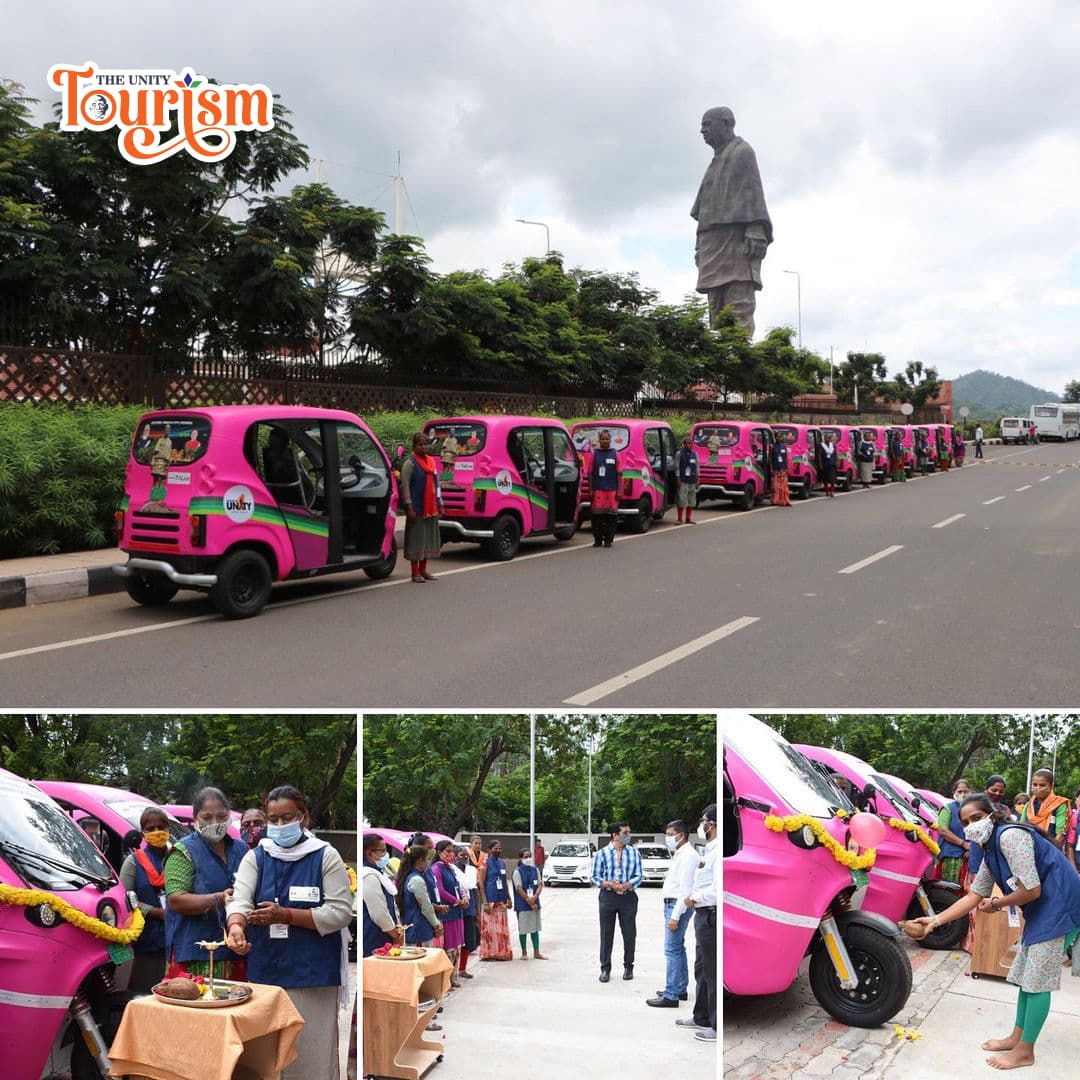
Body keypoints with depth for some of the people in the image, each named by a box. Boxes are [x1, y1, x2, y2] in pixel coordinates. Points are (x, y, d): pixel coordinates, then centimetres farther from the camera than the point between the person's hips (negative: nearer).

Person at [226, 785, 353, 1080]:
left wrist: (285, 915, -17)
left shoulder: (326, 856, -1)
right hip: (265, 971, 3)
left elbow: (340, 912, -8)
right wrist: (236, 926, -32)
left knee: (310, 1053, 0)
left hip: (313, 975, -2)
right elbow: (240, 899, -8)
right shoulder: (255, 857, 7)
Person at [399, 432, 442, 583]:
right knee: (416, 538, -3)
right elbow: (405, 486, -11)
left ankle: (423, 569, 21)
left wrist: (439, 504, 16)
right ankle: (415, 572, 2)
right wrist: (409, 506, -18)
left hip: (431, 508, 7)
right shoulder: (410, 464, -6)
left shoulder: (432, 462, 14)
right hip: (416, 508, -7)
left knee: (429, 538, 11)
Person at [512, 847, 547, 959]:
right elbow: (519, 888, -12)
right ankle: (524, 952, 13)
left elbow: (540, 885, 3)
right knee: (523, 929, 2)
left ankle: (536, 952, 16)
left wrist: (535, 897, -14)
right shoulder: (517, 871, -8)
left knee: (535, 928, 9)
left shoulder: (535, 870, 7)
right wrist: (529, 902, -14)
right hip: (522, 904, -5)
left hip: (535, 903, 5)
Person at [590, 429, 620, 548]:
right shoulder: (594, 454, 9)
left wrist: (619, 490, 0)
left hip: (612, 489, 0)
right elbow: (590, 473, 9)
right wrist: (590, 489, 2)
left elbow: (619, 474, 7)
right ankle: (598, 539, 7)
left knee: (611, 515, -1)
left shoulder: (615, 455, 8)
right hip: (598, 489, 0)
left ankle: (608, 539, 7)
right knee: (597, 515, -1)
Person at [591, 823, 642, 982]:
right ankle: (605, 968, 14)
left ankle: (628, 966, 22)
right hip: (608, 897, -1)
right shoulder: (601, 854, 0)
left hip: (628, 897, 1)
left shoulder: (634, 853, 4)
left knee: (629, 933, 6)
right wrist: (609, 884, -17)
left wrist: (626, 885, -18)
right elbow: (595, 877, 0)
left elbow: (638, 876, 0)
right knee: (606, 933, 3)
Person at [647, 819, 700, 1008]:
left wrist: (675, 915, -24)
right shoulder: (679, 854, 15)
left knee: (672, 950, -9)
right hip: (672, 905, 11)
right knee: (678, 948, 17)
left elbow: (685, 888, -23)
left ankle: (671, 996, -6)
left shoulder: (687, 855, -17)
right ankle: (680, 989, 28)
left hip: (678, 906, -11)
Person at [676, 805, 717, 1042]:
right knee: (702, 969, 21)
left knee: (713, 972, -2)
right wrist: (695, 898, 7)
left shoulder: (717, 852, -19)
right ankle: (701, 1017, 35)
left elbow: (717, 888, -26)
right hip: (703, 914, 11)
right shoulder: (709, 850, 14)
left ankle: (717, 1027, 6)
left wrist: (695, 898, -13)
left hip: (710, 916, -11)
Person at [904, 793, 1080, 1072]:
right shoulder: (990, 853, 10)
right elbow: (974, 896, 13)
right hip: (1041, 911, 10)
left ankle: (1025, 1051, 7)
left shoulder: (1009, 836, -21)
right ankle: (1016, 1037, 28)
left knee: (1036, 981, -3)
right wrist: (935, 920, 7)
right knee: (1025, 975, 16)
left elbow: (1032, 890, -23)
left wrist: (997, 903, -6)